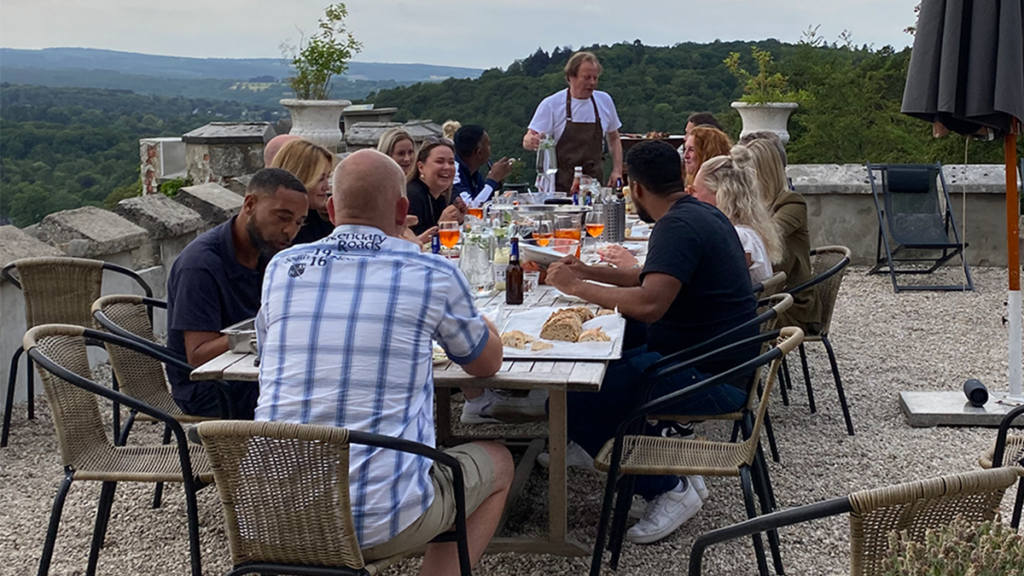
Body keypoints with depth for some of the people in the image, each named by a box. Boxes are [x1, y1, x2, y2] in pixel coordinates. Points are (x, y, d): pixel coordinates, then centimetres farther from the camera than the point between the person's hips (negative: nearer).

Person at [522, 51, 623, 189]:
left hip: (594, 182, 3)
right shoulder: (551, 104, -4)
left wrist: (617, 171, 5)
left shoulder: (604, 101, 7)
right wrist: (532, 141, -31)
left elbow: (614, 139, 17)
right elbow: (527, 141, -8)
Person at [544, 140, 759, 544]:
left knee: (573, 398, -20)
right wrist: (590, 272, 22)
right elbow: (656, 280, 26)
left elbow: (649, 303, -32)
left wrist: (576, 286, -20)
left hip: (712, 377, -11)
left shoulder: (678, 226, -19)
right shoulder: (699, 213, 14)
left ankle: (669, 489, -6)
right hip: (721, 363, 11)